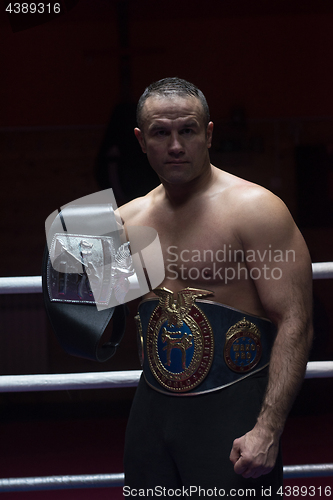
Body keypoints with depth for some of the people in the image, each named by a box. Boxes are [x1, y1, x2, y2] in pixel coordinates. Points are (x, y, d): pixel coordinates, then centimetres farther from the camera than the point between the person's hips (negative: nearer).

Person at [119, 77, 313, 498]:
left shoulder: (256, 210, -9)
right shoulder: (127, 221, 8)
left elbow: (295, 323, -15)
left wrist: (267, 431, -22)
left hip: (232, 410, -5)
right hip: (152, 410, 5)